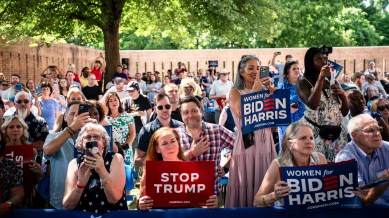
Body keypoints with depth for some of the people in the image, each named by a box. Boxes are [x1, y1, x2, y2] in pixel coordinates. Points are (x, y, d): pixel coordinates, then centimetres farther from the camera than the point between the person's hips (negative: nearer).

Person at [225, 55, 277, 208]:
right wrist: (255, 91, -14)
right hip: (246, 143, -4)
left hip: (265, 142, 4)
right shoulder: (235, 92, 2)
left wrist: (272, 93, -3)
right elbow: (242, 114, -16)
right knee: (246, 184, 0)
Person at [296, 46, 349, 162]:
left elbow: (345, 112, 13)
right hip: (316, 133, -5)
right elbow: (312, 105, -22)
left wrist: (343, 94, -5)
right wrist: (320, 79, -22)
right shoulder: (303, 82, -3)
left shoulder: (332, 82, 11)